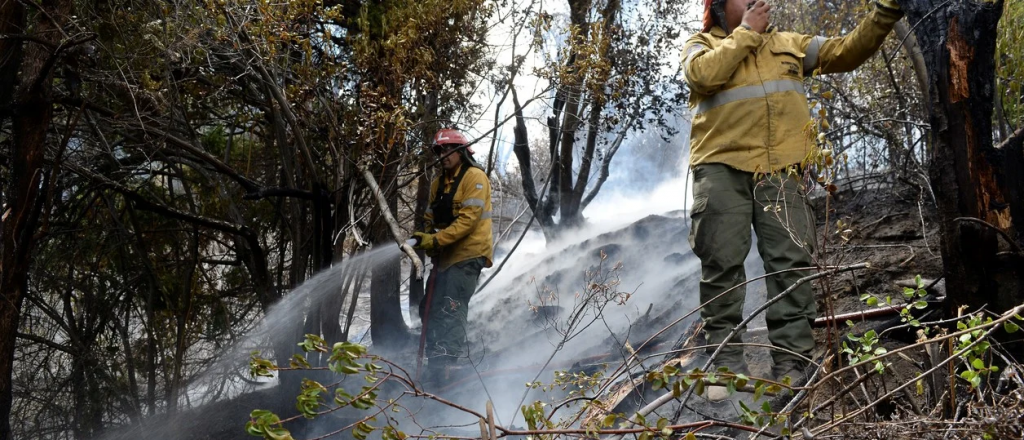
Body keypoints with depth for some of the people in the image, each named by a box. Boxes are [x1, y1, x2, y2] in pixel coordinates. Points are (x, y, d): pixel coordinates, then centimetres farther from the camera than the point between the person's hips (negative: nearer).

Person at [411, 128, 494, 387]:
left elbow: (469, 219, -17)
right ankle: (435, 364, 15)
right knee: (430, 309, 8)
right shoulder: (438, 183, 17)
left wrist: (437, 240, -23)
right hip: (445, 256, 9)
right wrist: (426, 240, -5)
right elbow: (432, 219, 17)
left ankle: (441, 368, -18)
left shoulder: (475, 178, -8)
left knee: (451, 311, -16)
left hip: (468, 254, -9)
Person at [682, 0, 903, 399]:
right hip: (721, 168, -2)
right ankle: (726, 363, 2)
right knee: (722, 266, -5)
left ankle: (791, 369, -2)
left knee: (791, 265, -4)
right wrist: (746, 33, -2)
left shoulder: (787, 44, 22)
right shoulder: (700, 46, 13)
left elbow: (846, 53, 15)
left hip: (779, 170, 3)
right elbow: (704, 74, -11)